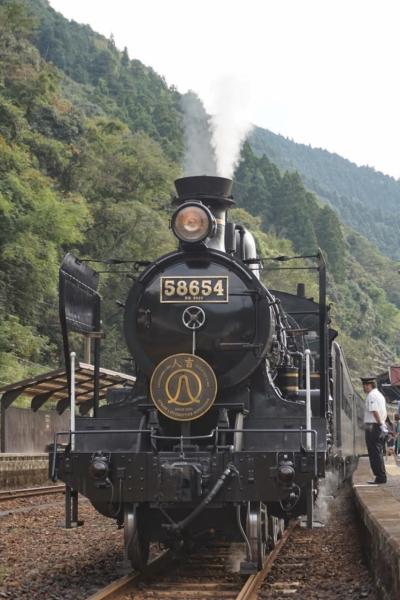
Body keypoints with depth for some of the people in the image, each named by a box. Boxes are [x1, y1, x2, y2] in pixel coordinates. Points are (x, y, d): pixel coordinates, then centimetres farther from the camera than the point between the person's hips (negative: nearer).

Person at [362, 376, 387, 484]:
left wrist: (380, 424, -20)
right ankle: (381, 477, 17)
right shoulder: (379, 395, 18)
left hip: (372, 427, -10)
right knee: (378, 453, 14)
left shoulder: (371, 395, -13)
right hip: (380, 428, 10)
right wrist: (382, 423, 14)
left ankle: (380, 477, -5)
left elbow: (375, 412, -22)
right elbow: (385, 413, 22)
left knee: (375, 454, -6)